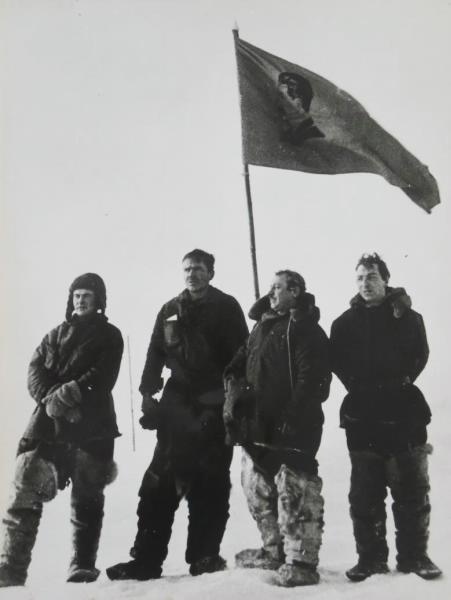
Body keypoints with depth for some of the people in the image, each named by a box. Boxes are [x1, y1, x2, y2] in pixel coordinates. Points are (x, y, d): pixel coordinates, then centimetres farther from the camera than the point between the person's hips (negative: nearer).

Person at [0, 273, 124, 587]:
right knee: (25, 491, -7)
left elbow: (103, 376, -5)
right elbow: (36, 369, 7)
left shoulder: (109, 335, 11)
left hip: (91, 424, -2)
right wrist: (50, 397, -12)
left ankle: (83, 564, 7)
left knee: (87, 497, 0)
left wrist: (72, 392, -20)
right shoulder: (56, 334, 21)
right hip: (49, 422, 3)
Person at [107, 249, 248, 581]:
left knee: (210, 483, 0)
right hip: (178, 406, 3)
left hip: (215, 406, -3)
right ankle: (146, 559, 1)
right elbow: (156, 354, 14)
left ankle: (204, 556, 7)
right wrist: (148, 391, 2)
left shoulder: (226, 307, 4)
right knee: (159, 482, -2)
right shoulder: (170, 311, 14)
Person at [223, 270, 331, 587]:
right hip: (258, 424, 9)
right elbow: (240, 365, 22)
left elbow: (311, 380, -17)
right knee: (257, 487, 16)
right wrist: (234, 390, 6)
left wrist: (291, 419, -22)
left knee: (295, 491, -8)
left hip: (293, 426, -9)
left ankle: (301, 561, 1)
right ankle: (275, 550, 30)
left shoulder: (307, 329, -7)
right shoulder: (262, 326, 18)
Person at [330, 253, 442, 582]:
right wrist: (358, 387, -7)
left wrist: (399, 382, -11)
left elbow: (419, 355, -2)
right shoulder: (345, 323, 8)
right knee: (365, 493, 5)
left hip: (403, 413, -1)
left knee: (412, 489, 3)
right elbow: (338, 362, 3)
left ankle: (414, 555, 13)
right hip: (362, 416, 2)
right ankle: (370, 557, 13)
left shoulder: (406, 317, 3)